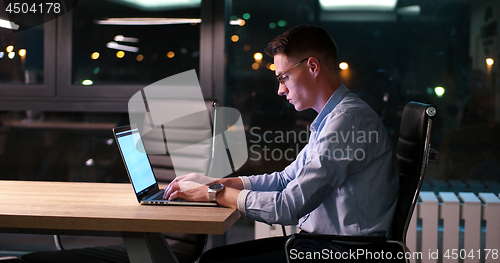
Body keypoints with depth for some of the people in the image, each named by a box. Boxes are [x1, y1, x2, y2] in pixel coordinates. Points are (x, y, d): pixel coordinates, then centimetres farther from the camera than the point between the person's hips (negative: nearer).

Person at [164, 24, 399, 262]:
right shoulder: (330, 118, 16)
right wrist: (212, 182, 12)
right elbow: (286, 179, 22)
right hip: (320, 242, 10)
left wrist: (212, 194, -11)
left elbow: (289, 207, -21)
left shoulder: (348, 119, -19)